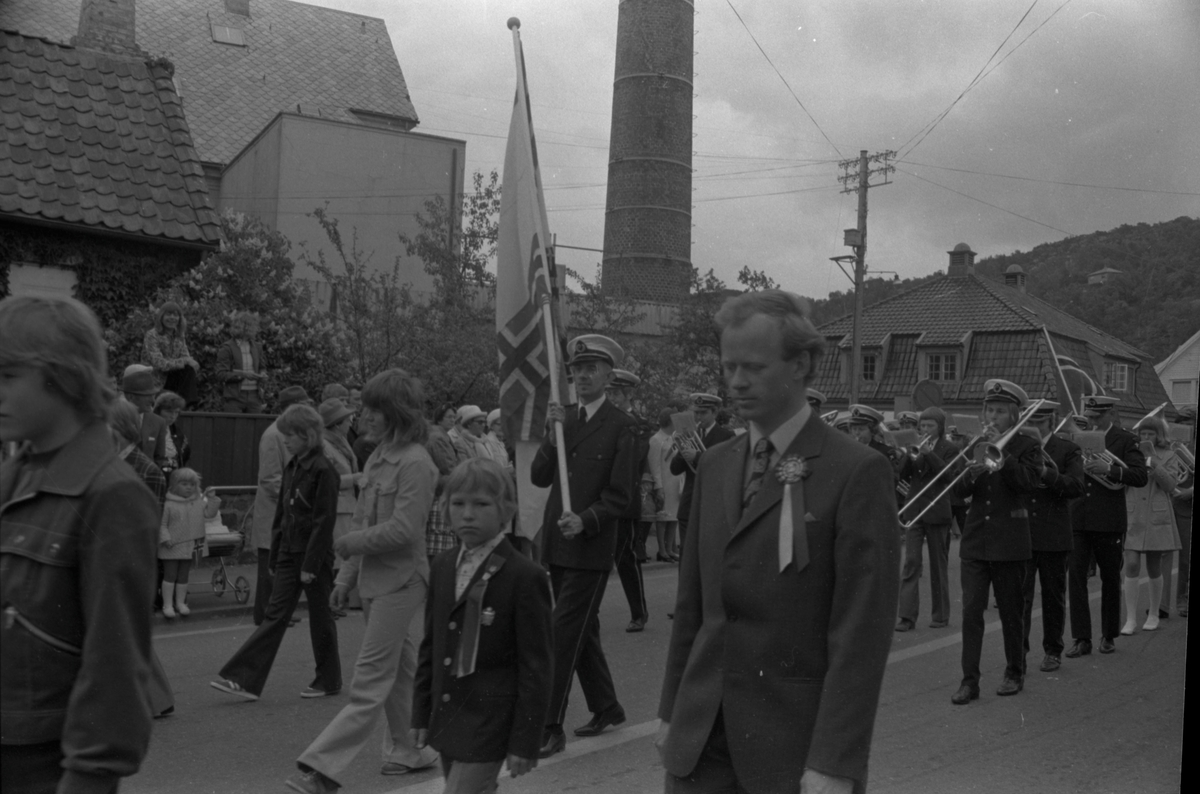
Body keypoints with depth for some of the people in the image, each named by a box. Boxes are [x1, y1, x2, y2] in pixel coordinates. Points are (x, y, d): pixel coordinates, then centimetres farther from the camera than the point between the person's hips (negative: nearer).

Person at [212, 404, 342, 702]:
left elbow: (325, 520, -17)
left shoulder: (323, 470, -14)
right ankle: (245, 680, 0)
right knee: (275, 614, 3)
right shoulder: (292, 467, 10)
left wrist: (311, 563, -17)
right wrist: (274, 556, 14)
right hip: (289, 551, 7)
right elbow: (281, 513, 15)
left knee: (320, 616, 5)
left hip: (315, 553, -7)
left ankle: (328, 680, 20)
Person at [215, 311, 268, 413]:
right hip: (234, 397, -4)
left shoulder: (256, 346, 12)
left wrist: (262, 375, 0)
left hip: (254, 397, 4)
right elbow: (221, 375, -8)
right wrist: (243, 375, -19)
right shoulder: (227, 348, -4)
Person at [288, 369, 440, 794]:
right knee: (400, 672, 17)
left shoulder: (415, 463, -15)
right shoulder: (378, 456, 10)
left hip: (400, 581, -8)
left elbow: (403, 529, -21)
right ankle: (411, 750, 28)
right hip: (375, 580, 8)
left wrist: (349, 544, -11)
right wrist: (347, 575, 14)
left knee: (370, 683, -5)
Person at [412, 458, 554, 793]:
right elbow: (430, 647, 13)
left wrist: (525, 740, -12)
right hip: (447, 719, 6)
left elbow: (536, 666, -12)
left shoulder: (525, 576, -14)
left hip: (488, 725, -6)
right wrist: (422, 714, 11)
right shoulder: (443, 568, 6)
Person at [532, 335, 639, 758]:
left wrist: (585, 521, -25)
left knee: (564, 635, -7)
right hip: (557, 544, 6)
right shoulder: (564, 417, 9)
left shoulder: (620, 426, -8)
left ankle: (550, 729, -1)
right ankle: (606, 707, 34)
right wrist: (553, 433, -12)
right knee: (582, 631, 17)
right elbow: (539, 477, 2)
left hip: (591, 547, -6)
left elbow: (619, 496, -11)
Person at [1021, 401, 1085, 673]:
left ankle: (1053, 651, 21)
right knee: (1020, 595, -6)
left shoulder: (1068, 450, 2)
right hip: (1021, 536, 1)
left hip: (1054, 538, -1)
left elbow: (1077, 487, -12)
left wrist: (1046, 473, -24)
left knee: (1053, 597, 10)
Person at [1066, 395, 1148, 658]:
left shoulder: (1126, 440, -1)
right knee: (1076, 577, -4)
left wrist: (1108, 469, -24)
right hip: (1077, 520, 2)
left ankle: (1109, 636, 23)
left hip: (1109, 522, -2)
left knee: (1111, 579, 9)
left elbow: (1141, 476, -12)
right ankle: (1082, 639, -1)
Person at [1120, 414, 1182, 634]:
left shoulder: (1167, 457, 4)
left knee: (1154, 569, 8)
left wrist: (1152, 462, -17)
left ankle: (1154, 615, 24)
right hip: (1132, 517, 0)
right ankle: (1131, 619, -6)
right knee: (1131, 566, -9)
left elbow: (1171, 485, -8)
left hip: (1157, 519, 0)